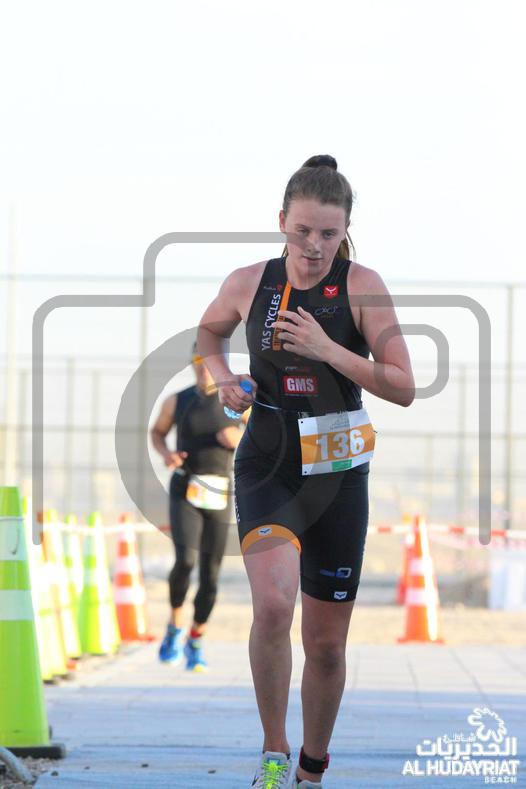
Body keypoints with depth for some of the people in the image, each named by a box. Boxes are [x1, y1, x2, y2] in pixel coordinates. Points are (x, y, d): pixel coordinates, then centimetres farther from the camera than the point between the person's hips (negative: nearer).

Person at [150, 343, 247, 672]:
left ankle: (196, 643, 23)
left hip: (219, 497, 1)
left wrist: (239, 439, -15)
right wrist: (167, 454, -4)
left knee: (210, 574, 2)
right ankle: (175, 626, 0)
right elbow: (157, 432, 19)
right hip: (184, 494, -1)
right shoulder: (177, 401, 3)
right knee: (185, 560, -23)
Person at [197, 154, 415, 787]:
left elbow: (404, 389, -11)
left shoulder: (362, 286, -7)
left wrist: (328, 349, -22)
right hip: (267, 470, 0)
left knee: (327, 643, 8)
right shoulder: (248, 284, -2)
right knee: (273, 604, -27)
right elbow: (209, 329, 21)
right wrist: (221, 374, 0)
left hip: (338, 475, 0)